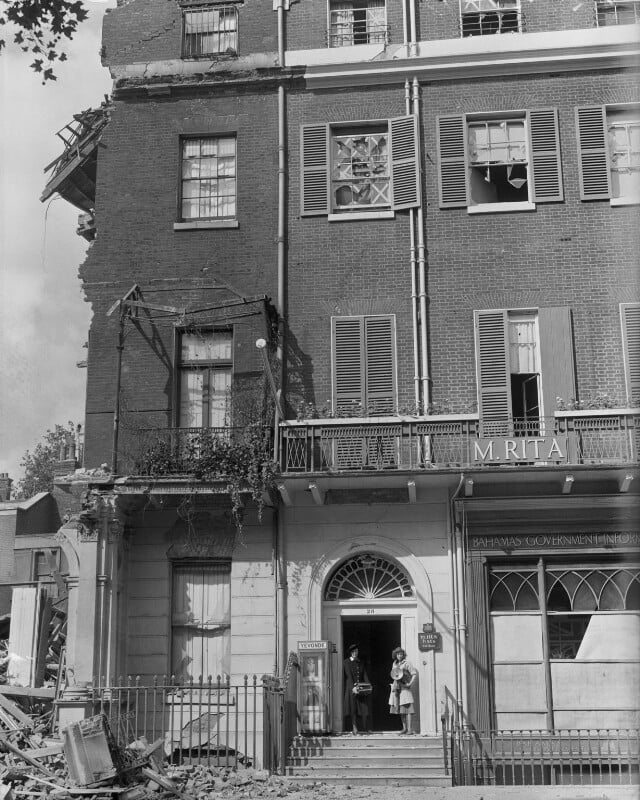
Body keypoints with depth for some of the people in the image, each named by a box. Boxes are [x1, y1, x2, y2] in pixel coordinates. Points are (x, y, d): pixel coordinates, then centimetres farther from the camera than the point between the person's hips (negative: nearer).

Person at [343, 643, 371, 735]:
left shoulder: (360, 663, 17)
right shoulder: (346, 662, 3)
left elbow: (365, 676, 10)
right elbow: (348, 676, -7)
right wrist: (353, 687, -19)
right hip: (351, 688, -3)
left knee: (364, 709, -5)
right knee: (353, 709, -4)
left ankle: (366, 729, -5)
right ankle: (354, 728, -3)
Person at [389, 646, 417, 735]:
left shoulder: (406, 663, -5)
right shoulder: (394, 664, 16)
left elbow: (414, 673, -8)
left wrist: (410, 683, -15)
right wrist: (393, 685, 14)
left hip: (404, 687, -7)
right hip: (396, 688, 7)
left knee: (407, 708, -11)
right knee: (400, 708, 9)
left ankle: (409, 730, -14)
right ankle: (404, 728, 17)